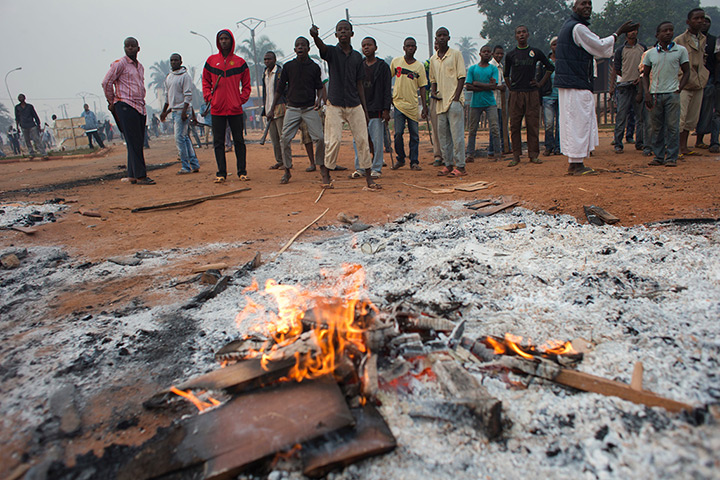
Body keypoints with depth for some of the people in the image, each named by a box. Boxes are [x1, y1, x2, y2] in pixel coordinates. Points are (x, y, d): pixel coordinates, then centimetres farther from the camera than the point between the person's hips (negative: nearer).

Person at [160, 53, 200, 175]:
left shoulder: (185, 76, -7)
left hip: (182, 110, -8)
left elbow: (188, 95, -14)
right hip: (173, 110, 8)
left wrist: (184, 111, -21)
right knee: (185, 137, 9)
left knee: (179, 138, -11)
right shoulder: (168, 77, 17)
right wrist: (164, 111, 22)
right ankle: (194, 164, 13)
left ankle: (186, 166, -5)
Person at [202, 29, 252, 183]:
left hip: (235, 108, -1)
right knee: (218, 142, 2)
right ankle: (221, 173, 7)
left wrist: (242, 99, -3)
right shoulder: (211, 60, 9)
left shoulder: (240, 62, 6)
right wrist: (208, 97, 2)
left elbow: (246, 85, 11)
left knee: (239, 141, 3)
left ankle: (242, 171, 10)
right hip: (217, 108, 1)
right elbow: (205, 81, 17)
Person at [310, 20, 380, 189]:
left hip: (354, 105, 3)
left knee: (363, 140, 0)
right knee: (333, 140, -6)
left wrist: (365, 110, 8)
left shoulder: (357, 56, 12)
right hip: (334, 104, -3)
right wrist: (315, 36, -48)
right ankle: (326, 174, 10)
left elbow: (359, 84, 12)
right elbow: (322, 46, -23)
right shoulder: (332, 52, 2)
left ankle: (368, 176, 7)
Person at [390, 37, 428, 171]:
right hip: (398, 102, 0)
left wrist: (424, 106, 0)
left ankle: (414, 162, 8)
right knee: (398, 133, -5)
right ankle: (400, 159, 13)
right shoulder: (396, 62, 6)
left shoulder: (419, 66, 6)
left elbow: (422, 87, 6)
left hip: (413, 105, 1)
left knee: (415, 135, 0)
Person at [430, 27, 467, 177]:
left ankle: (460, 166, -5)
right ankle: (448, 165, 16)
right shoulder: (433, 59, 16)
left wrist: (456, 97, -14)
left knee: (457, 134, -8)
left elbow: (462, 77, -4)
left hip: (454, 101, -6)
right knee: (443, 135, 8)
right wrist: (433, 92, 4)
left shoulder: (456, 54, 0)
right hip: (441, 102, 6)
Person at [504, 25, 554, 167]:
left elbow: (550, 67, 17)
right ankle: (516, 155, 4)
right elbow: (506, 74, 19)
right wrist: (511, 88, 9)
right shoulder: (510, 55, 8)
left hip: (532, 93, 0)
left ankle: (533, 155, 5)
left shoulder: (536, 52, 8)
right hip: (516, 94, 0)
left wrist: (541, 83, 8)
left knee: (533, 124, -1)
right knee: (514, 125, -2)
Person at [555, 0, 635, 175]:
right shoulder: (578, 28, -13)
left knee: (573, 122, 11)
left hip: (566, 83, 10)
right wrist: (619, 32, 2)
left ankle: (573, 163, 15)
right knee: (579, 122, -7)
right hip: (576, 85, -10)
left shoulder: (568, 25, 19)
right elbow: (601, 46, -8)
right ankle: (577, 164, -3)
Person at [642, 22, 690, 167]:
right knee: (657, 127, 4)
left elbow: (686, 72, 8)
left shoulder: (681, 50, 6)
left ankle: (671, 157, 1)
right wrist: (647, 93, 1)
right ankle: (658, 157, 11)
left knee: (672, 126, -3)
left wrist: (679, 90, -4)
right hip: (655, 94, 2)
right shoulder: (650, 53, 9)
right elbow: (645, 75, 13)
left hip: (672, 94, -2)